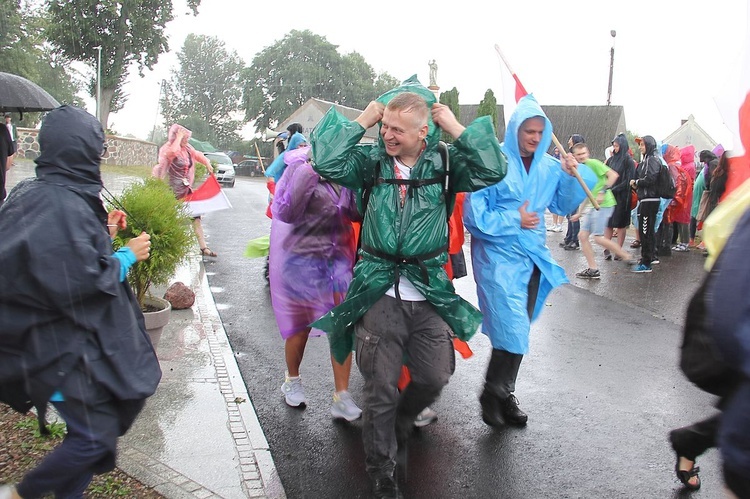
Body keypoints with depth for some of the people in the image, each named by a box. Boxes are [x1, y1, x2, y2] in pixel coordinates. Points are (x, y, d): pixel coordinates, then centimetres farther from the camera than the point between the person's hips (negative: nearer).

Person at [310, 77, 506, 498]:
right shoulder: (372, 160, 0)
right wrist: (362, 121, -8)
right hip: (379, 295, -1)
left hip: (431, 296, 2)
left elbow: (493, 170, -11)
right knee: (381, 390, 6)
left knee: (435, 377, 11)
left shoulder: (443, 164, 1)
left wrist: (456, 127, -8)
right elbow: (327, 162, -14)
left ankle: (398, 425, 45)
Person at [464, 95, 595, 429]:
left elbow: (565, 207, 8)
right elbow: (475, 216, -12)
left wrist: (571, 176, -7)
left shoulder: (549, 166, 4)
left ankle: (504, 395, 30)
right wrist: (514, 221, -11)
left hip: (532, 256, 6)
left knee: (518, 333, 14)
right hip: (499, 256, -6)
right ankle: (493, 394, 13)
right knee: (513, 332, -10)